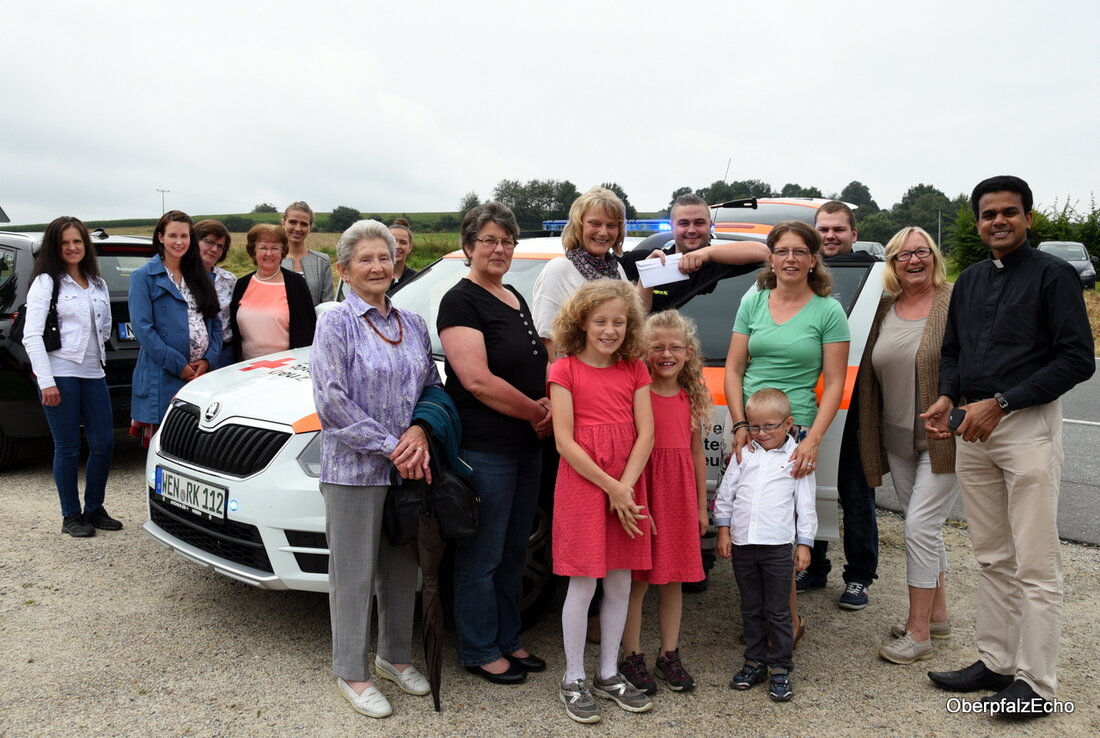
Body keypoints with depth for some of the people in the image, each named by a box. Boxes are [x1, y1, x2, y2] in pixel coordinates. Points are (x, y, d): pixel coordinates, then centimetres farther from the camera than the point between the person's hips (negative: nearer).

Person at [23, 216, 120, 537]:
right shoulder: (46, 282, -3)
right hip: (60, 375, -5)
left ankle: (94, 509, 19)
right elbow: (31, 335, -9)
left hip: (93, 374, 5)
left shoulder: (98, 284, 15)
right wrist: (46, 381, -14)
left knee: (104, 443, 4)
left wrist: (96, 353, 10)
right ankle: (71, 516, 12)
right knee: (68, 447, 1)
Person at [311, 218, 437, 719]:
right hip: (354, 470, -5)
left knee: (402, 568, 16)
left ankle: (395, 655, 34)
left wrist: (420, 433, -9)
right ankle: (352, 673, 21)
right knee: (354, 573, 5)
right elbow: (332, 401, -14)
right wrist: (391, 445, -16)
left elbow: (433, 387, 11)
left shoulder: (413, 325, 10)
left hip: (410, 469, 5)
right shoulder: (336, 324, -6)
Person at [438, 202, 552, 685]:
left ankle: (508, 640, 32)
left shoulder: (516, 299, 14)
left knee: (514, 551, 18)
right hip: (483, 447, -8)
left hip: (526, 446, 9)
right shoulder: (461, 302, -11)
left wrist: (547, 404, 2)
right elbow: (478, 380, -21)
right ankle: (479, 651, 21)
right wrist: (536, 412, -12)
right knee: (482, 556, 4)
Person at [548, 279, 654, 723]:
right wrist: (610, 487, -13)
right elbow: (565, 442, -10)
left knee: (620, 584, 12)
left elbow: (645, 435, 1)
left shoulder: (634, 370, 7)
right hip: (582, 486, -4)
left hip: (626, 489, 4)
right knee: (583, 585, 2)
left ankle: (608, 674, 28)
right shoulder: (565, 371, -5)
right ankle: (574, 680, 19)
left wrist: (625, 488, -11)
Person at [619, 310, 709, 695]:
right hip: (641, 493, -4)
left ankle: (669, 654, 28)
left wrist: (701, 505, 14)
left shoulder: (691, 398, 8)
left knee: (673, 579, 13)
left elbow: (696, 453, 13)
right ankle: (632, 656, 19)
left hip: (680, 496, 5)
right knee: (637, 580, 4)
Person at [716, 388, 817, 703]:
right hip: (742, 543, 3)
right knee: (751, 609, 14)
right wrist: (724, 531, 5)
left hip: (778, 546, -3)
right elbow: (725, 494, 9)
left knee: (778, 611, 5)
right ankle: (755, 661, 26)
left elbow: (806, 505, 2)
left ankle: (780, 668, 16)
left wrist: (804, 543, 0)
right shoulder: (744, 454, 5)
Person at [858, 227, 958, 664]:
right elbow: (869, 372, 12)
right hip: (898, 439, 6)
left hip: (942, 439, -6)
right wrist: (872, 441, 9)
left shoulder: (955, 302, -8)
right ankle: (937, 615, 31)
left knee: (920, 526, -7)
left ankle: (919, 632, 6)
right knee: (925, 528, 15)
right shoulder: (885, 309, 8)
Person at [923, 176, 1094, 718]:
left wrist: (1000, 403, -17)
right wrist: (948, 397, 1)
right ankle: (995, 663, 22)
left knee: (1035, 566, -1)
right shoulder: (968, 282, 16)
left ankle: (1036, 684, 8)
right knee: (992, 559, 12)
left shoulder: (1053, 275, -3)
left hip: (1027, 426, -6)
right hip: (972, 430, 6)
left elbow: (1078, 359, -11)